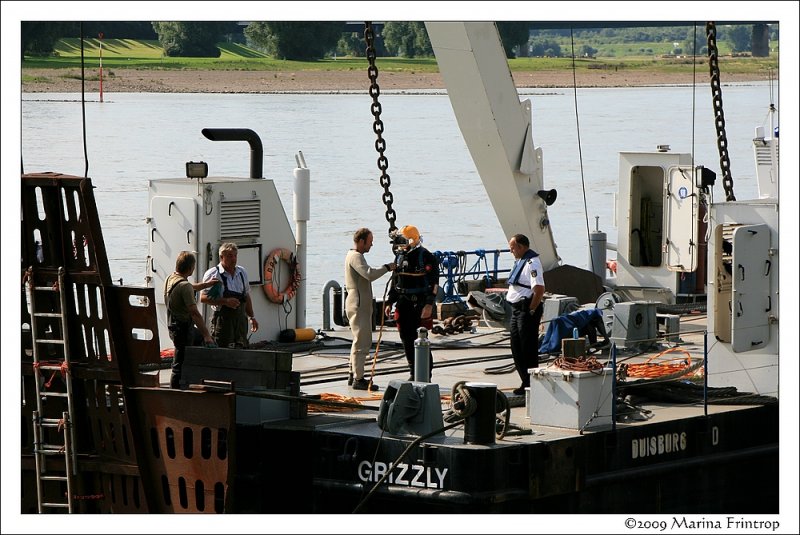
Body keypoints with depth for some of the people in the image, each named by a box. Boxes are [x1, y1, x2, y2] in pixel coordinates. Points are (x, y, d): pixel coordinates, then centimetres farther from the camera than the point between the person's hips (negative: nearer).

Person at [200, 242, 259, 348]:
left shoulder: (242, 272, 15)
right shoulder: (213, 274, -6)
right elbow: (203, 298, -10)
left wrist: (251, 317, 21)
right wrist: (225, 301, -19)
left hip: (241, 318, 6)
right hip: (223, 318, -6)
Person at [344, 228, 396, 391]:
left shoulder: (353, 255, 19)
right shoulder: (356, 257, -15)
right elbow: (370, 274, -28)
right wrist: (387, 267, -18)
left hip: (360, 304, 11)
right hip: (358, 305, -11)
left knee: (361, 341, 17)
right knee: (362, 342, -10)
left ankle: (353, 375, 22)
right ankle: (358, 379, -9)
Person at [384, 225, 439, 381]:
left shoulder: (426, 257, -9)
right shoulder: (400, 256, 13)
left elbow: (433, 282, -13)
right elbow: (395, 281, 22)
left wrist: (429, 304, -20)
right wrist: (389, 302, 18)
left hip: (420, 304, -7)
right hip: (404, 303, 7)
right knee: (407, 339, 8)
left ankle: (426, 375, 1)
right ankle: (413, 373, 17)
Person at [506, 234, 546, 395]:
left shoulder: (532, 263, -17)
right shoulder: (520, 261, 15)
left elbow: (539, 289, -26)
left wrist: (531, 310, -22)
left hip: (527, 310, -11)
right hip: (517, 309, 11)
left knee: (528, 349, -5)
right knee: (516, 347, 14)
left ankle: (531, 385, 1)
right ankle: (526, 383, 22)